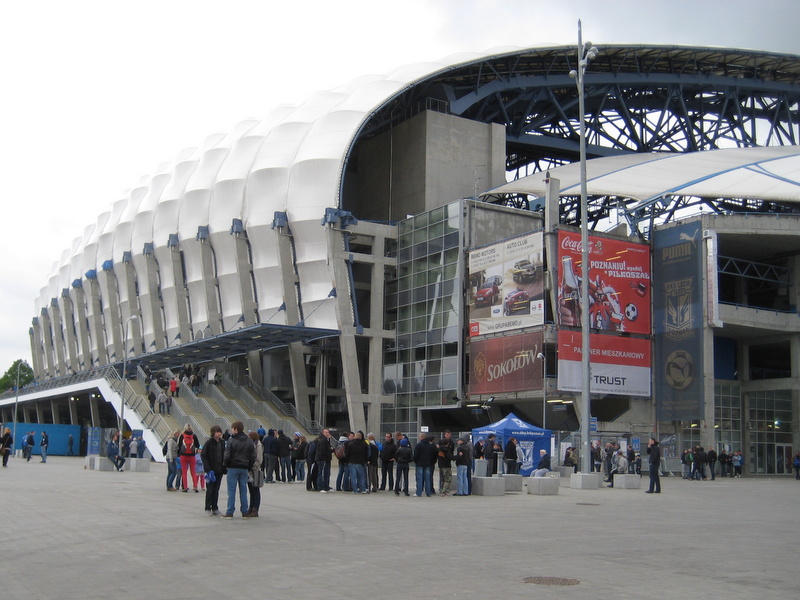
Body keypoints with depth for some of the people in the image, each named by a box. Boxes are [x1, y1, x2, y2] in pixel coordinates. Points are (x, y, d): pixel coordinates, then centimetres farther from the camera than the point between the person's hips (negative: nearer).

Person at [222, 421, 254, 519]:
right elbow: (253, 456, 8)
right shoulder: (249, 441, 7)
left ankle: (230, 512, -2)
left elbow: (227, 455, -11)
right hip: (244, 469, 4)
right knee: (243, 490, 9)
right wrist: (249, 467, 14)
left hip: (233, 468, -4)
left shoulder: (231, 441, -10)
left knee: (231, 490, -1)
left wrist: (224, 465, 3)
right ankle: (244, 512, 10)